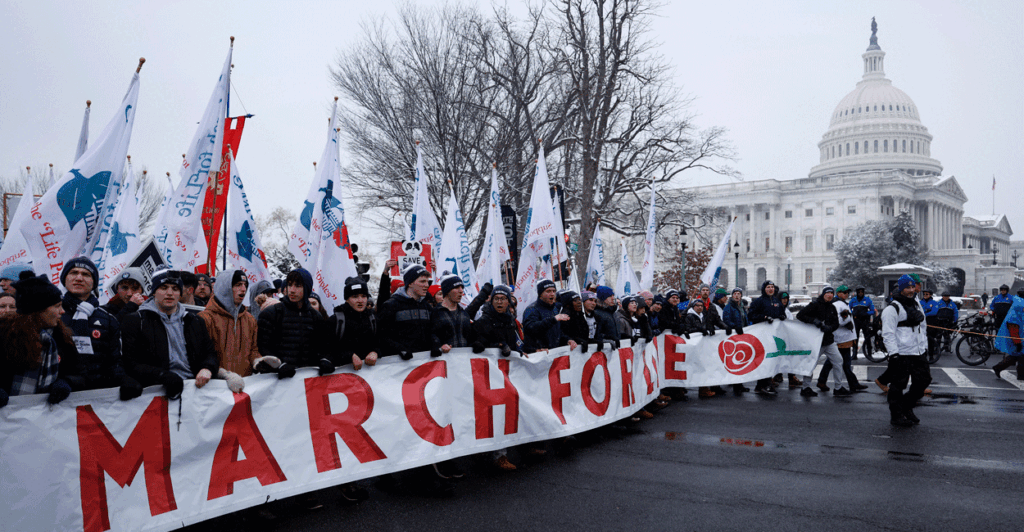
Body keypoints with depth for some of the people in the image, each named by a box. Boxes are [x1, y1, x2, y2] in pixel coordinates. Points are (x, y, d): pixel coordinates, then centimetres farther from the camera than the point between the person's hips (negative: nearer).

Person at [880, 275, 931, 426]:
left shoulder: (916, 305, 16)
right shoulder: (892, 309, -10)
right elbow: (888, 334, -15)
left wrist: (925, 347, 22)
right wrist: (893, 354, -20)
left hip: (918, 353, 8)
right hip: (901, 355, -8)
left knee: (923, 380, 11)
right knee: (898, 385, -2)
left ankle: (907, 407, 28)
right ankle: (896, 416, 9)